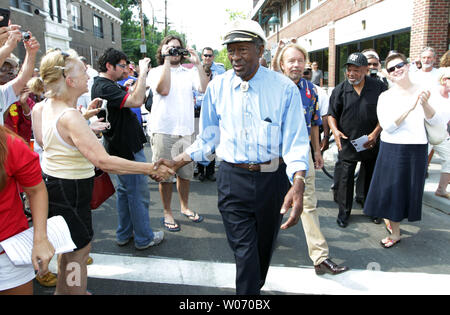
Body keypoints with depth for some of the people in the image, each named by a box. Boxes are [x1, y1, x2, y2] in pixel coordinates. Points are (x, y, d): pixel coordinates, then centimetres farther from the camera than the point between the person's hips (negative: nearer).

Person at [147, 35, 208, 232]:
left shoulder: (189, 72, 11)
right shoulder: (156, 72, 4)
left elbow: (205, 89, -5)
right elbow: (163, 89, -16)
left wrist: (197, 63, -7)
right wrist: (166, 61, -12)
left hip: (186, 130, 3)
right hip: (163, 130, -3)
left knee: (186, 173, 14)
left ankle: (185, 207, 33)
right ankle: (167, 213, 19)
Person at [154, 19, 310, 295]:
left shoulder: (284, 88, -9)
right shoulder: (217, 87, -1)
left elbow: (296, 140, -12)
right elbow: (207, 137, 8)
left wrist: (298, 184, -27)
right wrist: (176, 163, -1)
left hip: (272, 177, 1)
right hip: (232, 179, 0)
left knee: (264, 246, 20)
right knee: (244, 251, -1)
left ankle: (255, 287, 48)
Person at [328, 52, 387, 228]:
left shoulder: (378, 88, -2)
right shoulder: (340, 90, -1)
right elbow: (332, 114, 2)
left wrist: (375, 133, -11)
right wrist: (335, 130, -17)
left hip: (371, 143, 1)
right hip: (347, 142, -1)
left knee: (372, 177, 15)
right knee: (346, 178, 3)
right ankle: (344, 213, 17)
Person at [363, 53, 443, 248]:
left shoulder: (421, 91, 2)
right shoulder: (385, 97, -1)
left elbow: (435, 121, -5)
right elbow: (388, 126, -13)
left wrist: (425, 104, -23)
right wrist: (409, 108, -23)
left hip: (417, 148, 1)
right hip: (392, 149, -1)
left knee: (409, 188, 10)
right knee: (392, 187, 6)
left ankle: (390, 217, 36)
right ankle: (395, 233, 26)